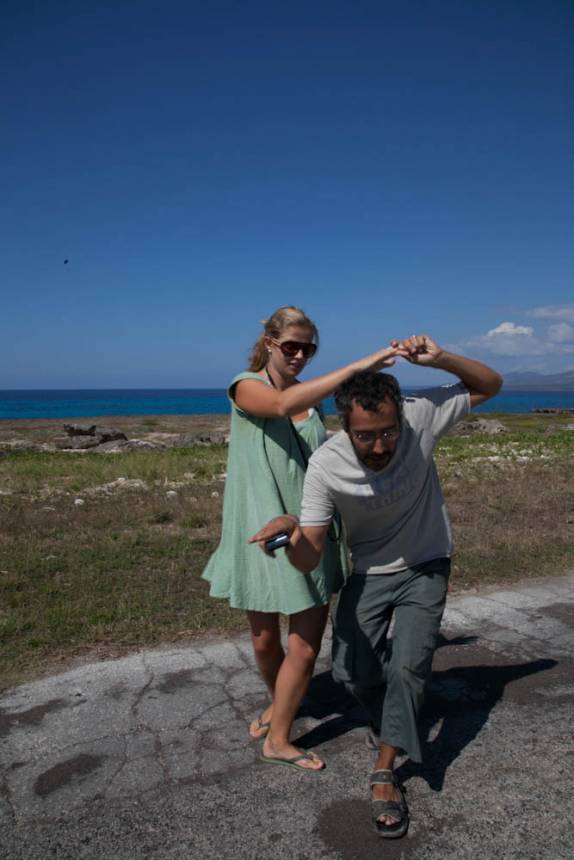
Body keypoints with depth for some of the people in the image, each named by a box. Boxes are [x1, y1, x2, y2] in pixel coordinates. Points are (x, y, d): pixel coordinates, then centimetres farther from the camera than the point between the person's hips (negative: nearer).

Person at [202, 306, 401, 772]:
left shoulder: (313, 397, 8)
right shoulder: (246, 386, -8)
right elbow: (282, 405, -32)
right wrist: (356, 367, -35)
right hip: (262, 530, -3)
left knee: (308, 640, 1)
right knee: (265, 635, 14)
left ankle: (278, 739, 23)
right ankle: (278, 704, 45)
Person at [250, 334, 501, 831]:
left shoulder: (419, 417, -29)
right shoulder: (325, 465, -30)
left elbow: (490, 385, -14)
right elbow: (309, 560, -27)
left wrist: (439, 359, -33)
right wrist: (289, 530, -52)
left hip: (426, 568, 0)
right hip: (369, 574, 1)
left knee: (410, 666, -13)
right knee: (351, 671, 2)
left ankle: (385, 773, 11)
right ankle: (386, 710, 39)